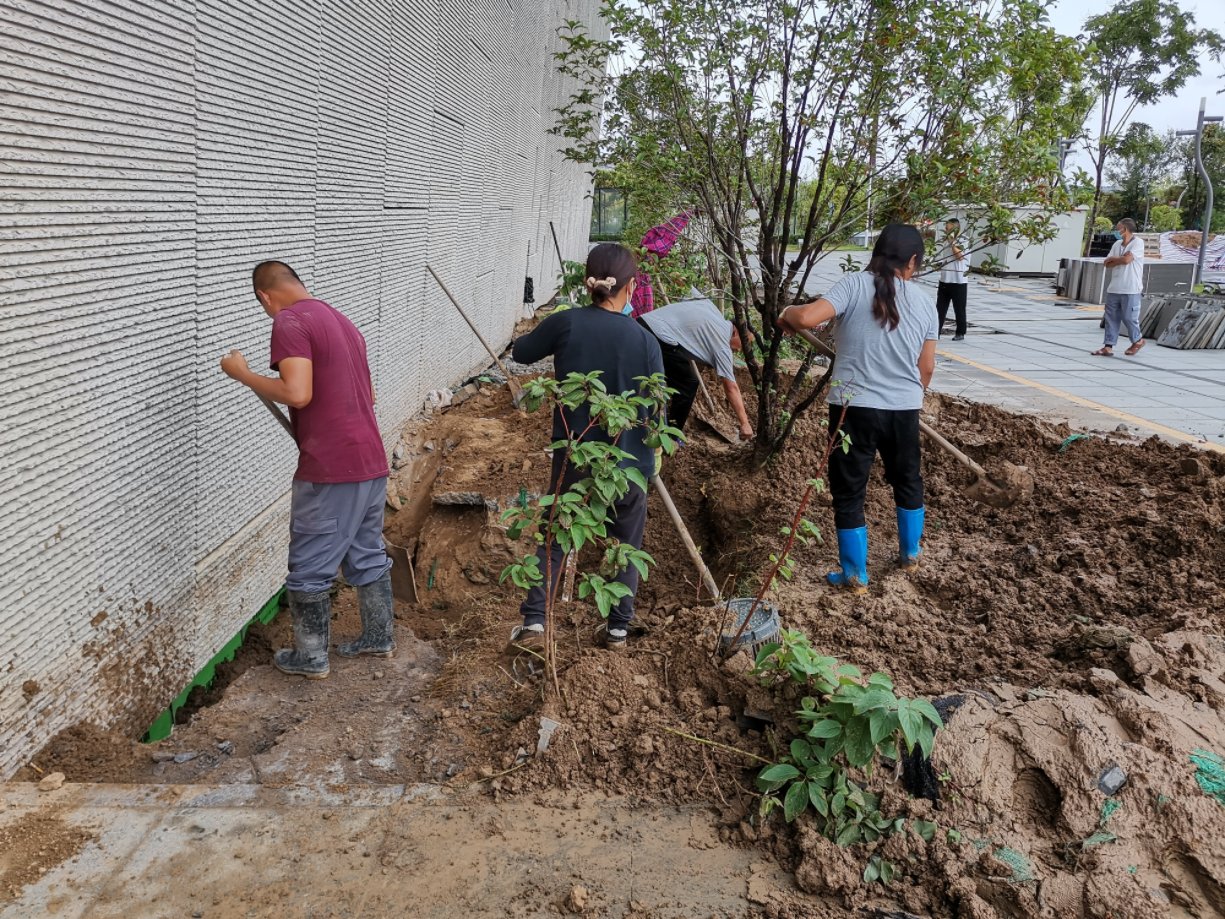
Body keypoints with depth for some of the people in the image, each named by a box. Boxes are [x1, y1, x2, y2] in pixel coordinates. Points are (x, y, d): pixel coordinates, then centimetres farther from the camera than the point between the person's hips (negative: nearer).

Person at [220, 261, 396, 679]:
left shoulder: (289, 322, -10)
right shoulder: (341, 320, 17)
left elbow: (297, 393, -22)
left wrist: (242, 373, -9)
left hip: (329, 469, -8)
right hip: (371, 461, 9)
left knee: (311, 567, 5)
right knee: (367, 554, 20)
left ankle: (310, 657, 16)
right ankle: (378, 637, 32)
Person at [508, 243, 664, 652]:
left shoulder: (566, 323, -10)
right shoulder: (645, 340, -11)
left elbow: (520, 352, 7)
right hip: (628, 463, 0)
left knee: (554, 538, 18)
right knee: (627, 546, 18)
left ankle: (534, 622, 13)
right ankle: (618, 629, 24)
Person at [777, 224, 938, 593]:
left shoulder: (856, 284, -9)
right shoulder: (924, 302, 3)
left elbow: (807, 317, -22)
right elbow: (927, 367, 8)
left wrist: (786, 315, 1)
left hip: (854, 406, -4)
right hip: (904, 408, 4)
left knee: (848, 491, 9)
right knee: (907, 480, 26)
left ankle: (855, 576, 16)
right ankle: (910, 553, 43)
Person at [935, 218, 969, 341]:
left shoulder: (964, 241, -9)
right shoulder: (947, 241, 12)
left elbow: (960, 256, -22)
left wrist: (952, 241, -19)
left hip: (959, 282, -6)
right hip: (944, 281, 6)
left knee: (959, 309, 4)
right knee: (940, 308, 4)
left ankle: (960, 333, 14)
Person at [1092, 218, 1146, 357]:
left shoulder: (1138, 242, -7)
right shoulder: (1117, 244, 12)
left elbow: (1127, 259, -19)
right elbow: (1107, 264, 6)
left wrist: (1112, 258, -3)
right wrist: (1121, 259, -9)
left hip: (1130, 289, -6)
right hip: (1114, 288, 6)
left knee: (1129, 317, 1)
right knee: (1111, 317, 3)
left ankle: (1138, 340, 23)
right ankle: (1108, 346, 4)